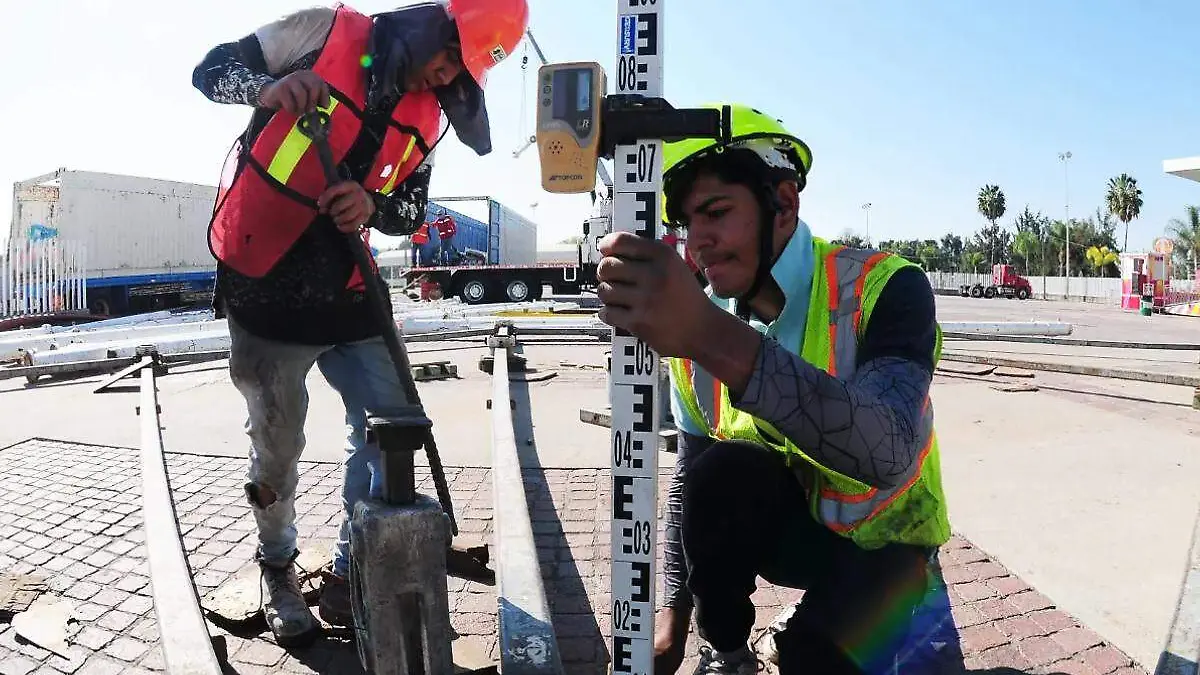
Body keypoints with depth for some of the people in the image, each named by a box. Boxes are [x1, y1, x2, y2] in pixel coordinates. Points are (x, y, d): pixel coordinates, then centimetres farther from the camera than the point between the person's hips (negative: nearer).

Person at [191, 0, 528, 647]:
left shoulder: (426, 114, 4)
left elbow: (411, 210, 9)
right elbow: (212, 68, -3)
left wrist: (372, 205, -15)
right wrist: (267, 88, -26)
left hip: (345, 296, 5)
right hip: (265, 290, -4)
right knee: (278, 449, 7)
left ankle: (349, 576, 20)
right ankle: (277, 568, 34)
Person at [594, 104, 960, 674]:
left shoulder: (883, 287, -24)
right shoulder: (699, 325, -9)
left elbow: (884, 452, -44)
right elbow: (688, 477, -2)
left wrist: (712, 337, -56)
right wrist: (672, 614, -12)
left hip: (880, 539, -3)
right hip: (788, 523, 4)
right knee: (721, 472, -28)